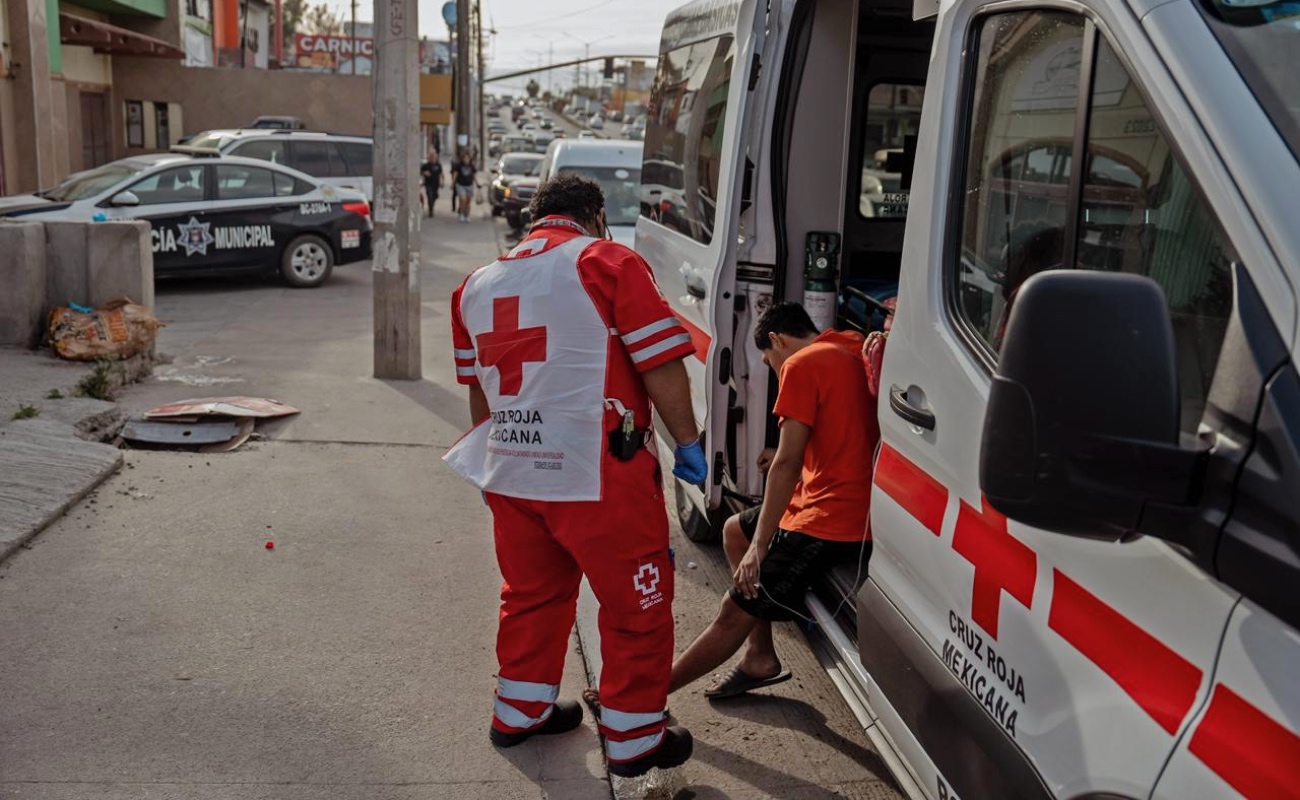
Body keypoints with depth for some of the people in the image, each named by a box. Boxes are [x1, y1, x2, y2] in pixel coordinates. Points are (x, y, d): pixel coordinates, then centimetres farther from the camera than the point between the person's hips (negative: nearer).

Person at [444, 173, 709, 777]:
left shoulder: (478, 284, 15)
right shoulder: (608, 263, -6)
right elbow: (661, 365, -11)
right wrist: (687, 442, 0)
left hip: (510, 473, 7)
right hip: (598, 476, -6)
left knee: (531, 593, 23)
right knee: (637, 604, 8)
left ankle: (518, 712, 36)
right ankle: (634, 740, 18)